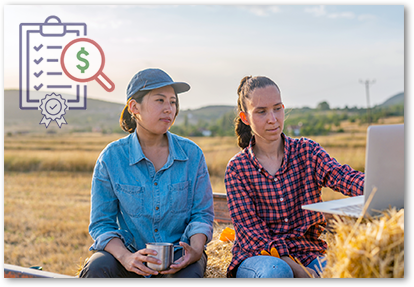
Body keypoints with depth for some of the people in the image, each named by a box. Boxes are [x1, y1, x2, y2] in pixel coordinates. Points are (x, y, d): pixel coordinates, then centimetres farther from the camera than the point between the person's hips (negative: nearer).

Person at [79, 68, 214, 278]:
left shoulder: (192, 154, 1)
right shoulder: (111, 158, -3)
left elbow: (202, 214, 4)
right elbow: (101, 224, -3)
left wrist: (195, 250, -18)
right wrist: (126, 258, -23)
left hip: (177, 254, 0)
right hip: (130, 251, 0)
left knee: (188, 274, -33)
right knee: (98, 268, -31)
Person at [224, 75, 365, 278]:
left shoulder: (306, 151, 4)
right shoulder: (237, 168, -1)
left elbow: (341, 176, -16)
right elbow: (250, 229, -9)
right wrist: (296, 269, -22)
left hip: (306, 253, 2)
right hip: (257, 256, -1)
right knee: (275, 271, -35)